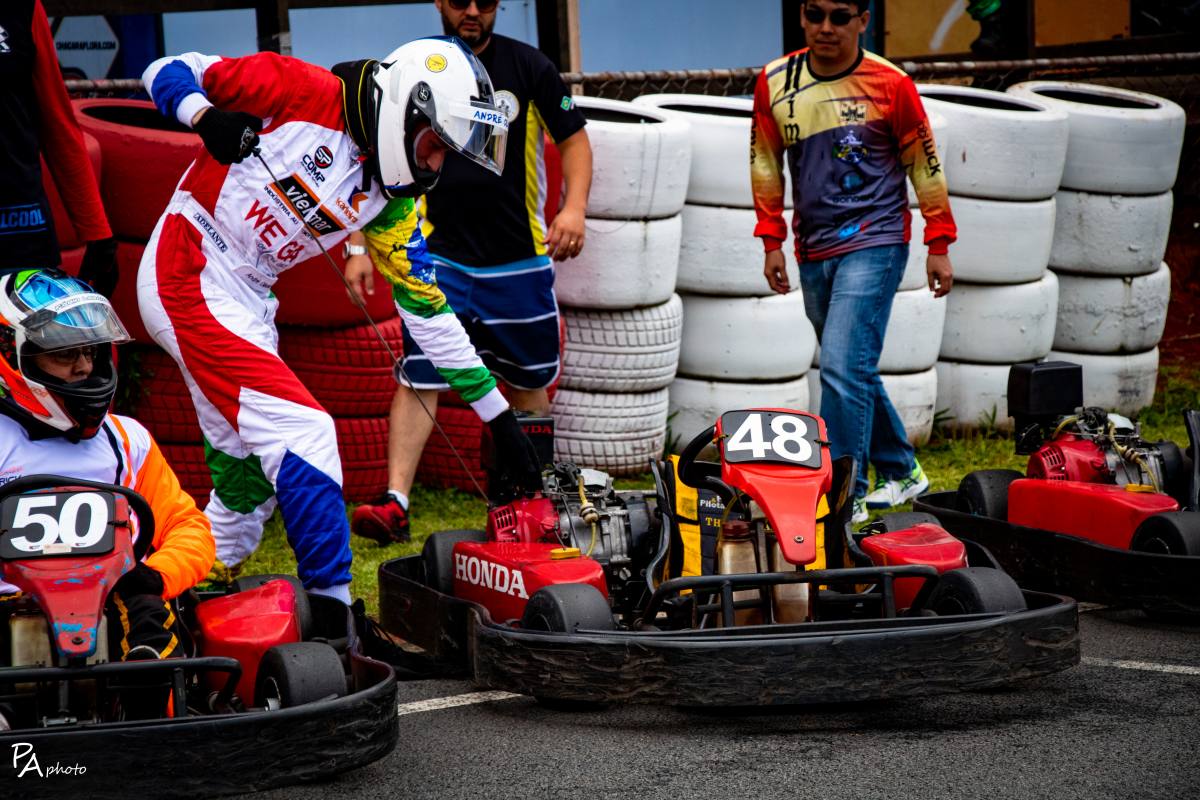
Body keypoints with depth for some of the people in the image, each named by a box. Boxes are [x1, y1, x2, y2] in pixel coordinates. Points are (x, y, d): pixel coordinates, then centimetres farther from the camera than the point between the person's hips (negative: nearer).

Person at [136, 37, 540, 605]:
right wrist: (206, 116, -28)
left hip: (247, 303, 8)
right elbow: (168, 72, -7)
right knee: (304, 437, -15)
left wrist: (499, 416, 9)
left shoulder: (393, 197, 5)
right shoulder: (305, 93, -13)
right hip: (189, 276, -8)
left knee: (250, 478, 11)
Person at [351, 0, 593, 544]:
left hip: (519, 259, 1)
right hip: (439, 255, -1)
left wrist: (574, 207, -10)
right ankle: (395, 503, -17)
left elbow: (573, 137, 7)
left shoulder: (528, 67, 0)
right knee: (418, 378, -13)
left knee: (529, 382, 11)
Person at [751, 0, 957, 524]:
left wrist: (939, 245, 2)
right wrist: (771, 239, 9)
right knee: (854, 373, 14)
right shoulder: (775, 84, 2)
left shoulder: (890, 84, -7)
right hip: (813, 253, 5)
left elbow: (925, 165, 2)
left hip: (874, 243, -5)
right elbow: (765, 164, 13)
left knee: (844, 368, -16)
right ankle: (900, 473, 32)